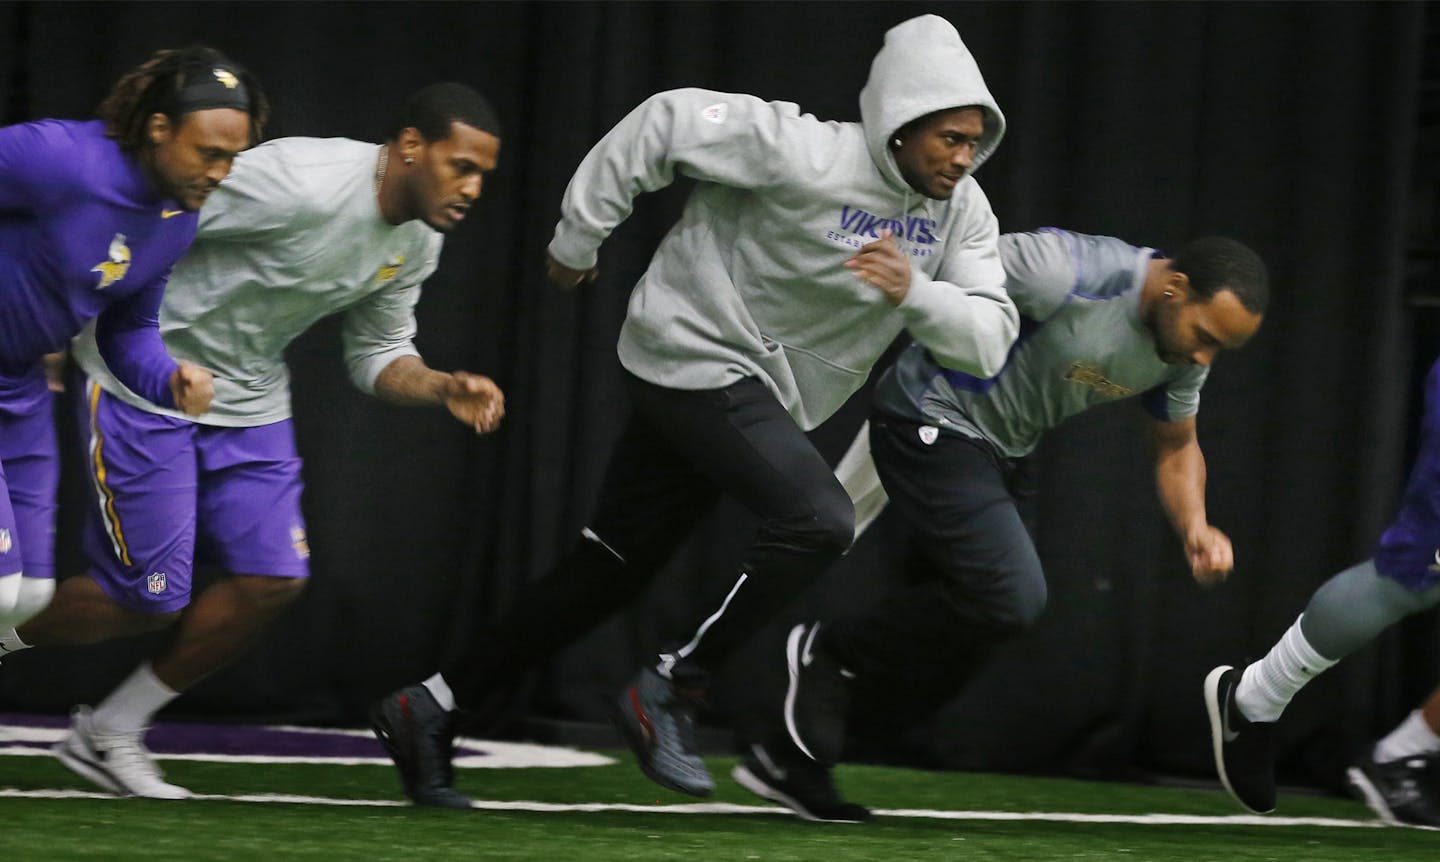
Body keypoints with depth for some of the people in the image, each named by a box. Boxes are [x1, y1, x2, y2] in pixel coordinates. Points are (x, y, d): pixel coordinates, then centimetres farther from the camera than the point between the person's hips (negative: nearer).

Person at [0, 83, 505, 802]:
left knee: (272, 578, -3)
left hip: (249, 403, 8)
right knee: (149, 599, -8)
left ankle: (107, 736, 13)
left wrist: (445, 389, -9)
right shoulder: (301, 184, -28)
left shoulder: (417, 243, -1)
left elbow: (377, 354, 12)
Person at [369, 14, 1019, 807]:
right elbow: (666, 122, -16)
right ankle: (666, 695, -11)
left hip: (755, 396, 8)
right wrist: (576, 241, -9)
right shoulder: (808, 158, -23)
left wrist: (913, 292, -27)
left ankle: (428, 709, 17)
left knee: (611, 568, 9)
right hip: (697, 354, -8)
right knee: (817, 523, -23)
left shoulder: (961, 212, -3)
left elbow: (988, 341, -8)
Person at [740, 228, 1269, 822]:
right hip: (932, 422, -9)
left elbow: (1176, 447, 11)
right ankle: (833, 655, -3)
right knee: (1008, 595, -22)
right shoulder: (1072, 274, -29)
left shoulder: (1188, 341, -3)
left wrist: (1195, 528, -5)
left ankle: (785, 759, 15)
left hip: (1000, 454, 9)